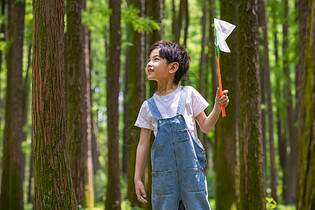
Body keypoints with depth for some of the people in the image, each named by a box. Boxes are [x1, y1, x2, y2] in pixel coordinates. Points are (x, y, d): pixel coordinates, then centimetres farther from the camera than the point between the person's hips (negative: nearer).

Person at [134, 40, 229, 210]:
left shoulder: (188, 94, 3)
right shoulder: (148, 106, 7)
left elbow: (205, 127, 9)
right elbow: (143, 144, 10)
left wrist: (217, 107, -8)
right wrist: (137, 179, 8)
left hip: (191, 169, -1)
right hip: (163, 172, 2)